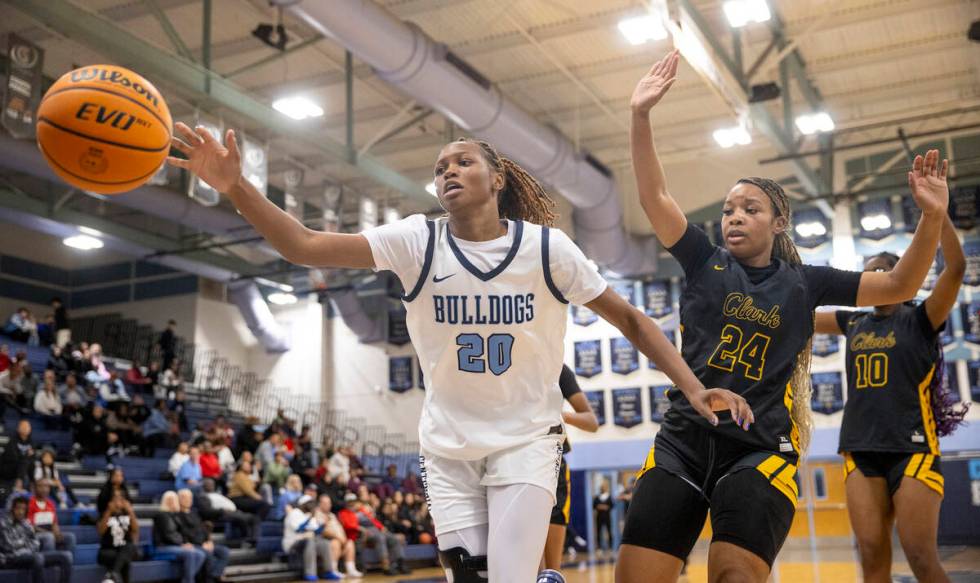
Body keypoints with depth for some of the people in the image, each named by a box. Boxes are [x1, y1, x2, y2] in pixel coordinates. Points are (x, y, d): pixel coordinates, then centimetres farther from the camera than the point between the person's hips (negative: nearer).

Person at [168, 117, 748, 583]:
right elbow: (307, 246, -21)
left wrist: (693, 387, -13)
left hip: (526, 443, -2)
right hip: (447, 448, 2)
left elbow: (629, 318, -2)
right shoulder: (417, 241, -10)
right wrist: (236, 186, -35)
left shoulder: (547, 247, -11)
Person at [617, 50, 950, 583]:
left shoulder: (804, 282, 10)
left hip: (759, 449, -1)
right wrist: (640, 115, -11)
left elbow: (897, 287, 8)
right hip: (683, 439, 1)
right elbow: (653, 196, -1)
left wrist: (932, 218, -8)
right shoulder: (704, 264, 9)